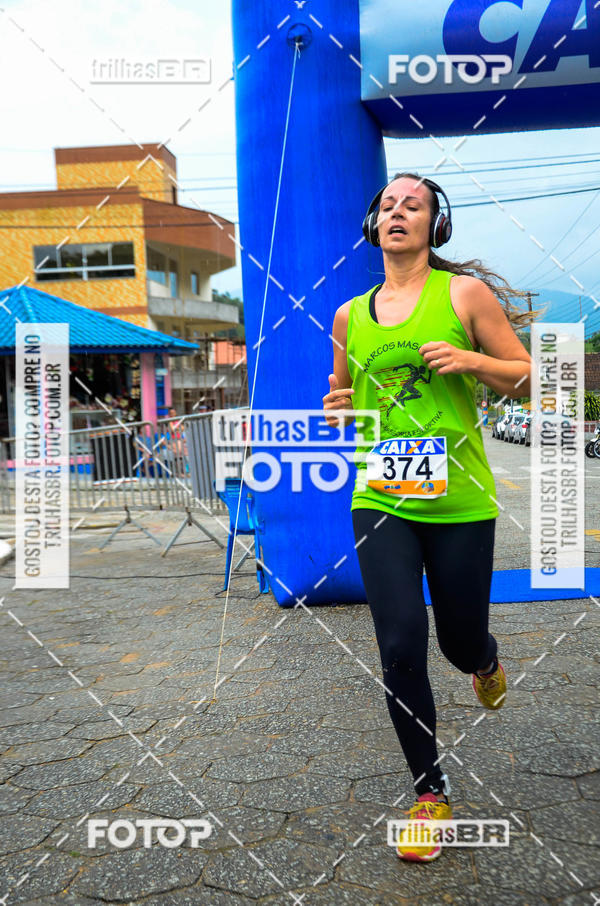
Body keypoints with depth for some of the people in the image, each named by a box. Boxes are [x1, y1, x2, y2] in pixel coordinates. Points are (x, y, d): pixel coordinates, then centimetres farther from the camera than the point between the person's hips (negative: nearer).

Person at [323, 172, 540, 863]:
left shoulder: (466, 293, 0)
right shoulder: (349, 315, 9)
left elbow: (526, 381, 2)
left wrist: (470, 360, -15)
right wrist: (336, 408, -1)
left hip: (459, 499, -2)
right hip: (380, 500, 2)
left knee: (460, 641, 11)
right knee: (400, 649, -4)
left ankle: (486, 663, 52)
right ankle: (430, 792, 18)